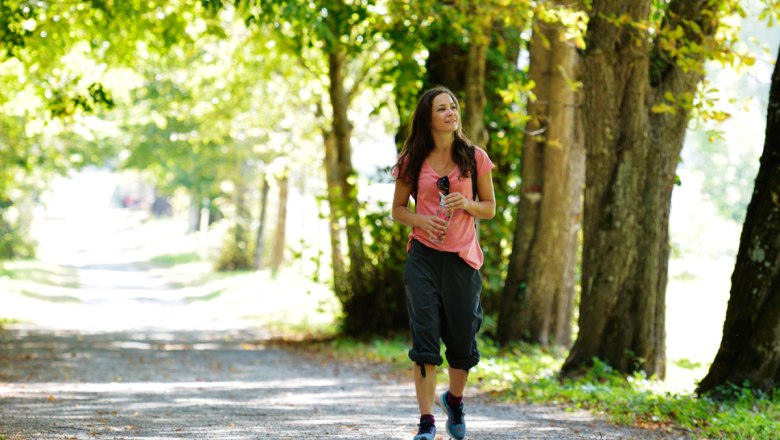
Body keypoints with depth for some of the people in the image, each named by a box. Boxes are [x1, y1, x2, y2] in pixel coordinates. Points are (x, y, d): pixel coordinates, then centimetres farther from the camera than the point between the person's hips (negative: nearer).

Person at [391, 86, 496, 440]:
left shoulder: (475, 158, 2)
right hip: (423, 255, -1)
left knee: (463, 337, 6)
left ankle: (454, 400, 35)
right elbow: (398, 210, 9)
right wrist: (421, 220, -12)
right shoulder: (412, 161, 3)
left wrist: (467, 204, -13)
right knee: (424, 337, -7)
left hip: (462, 258, 1)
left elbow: (490, 208, 8)